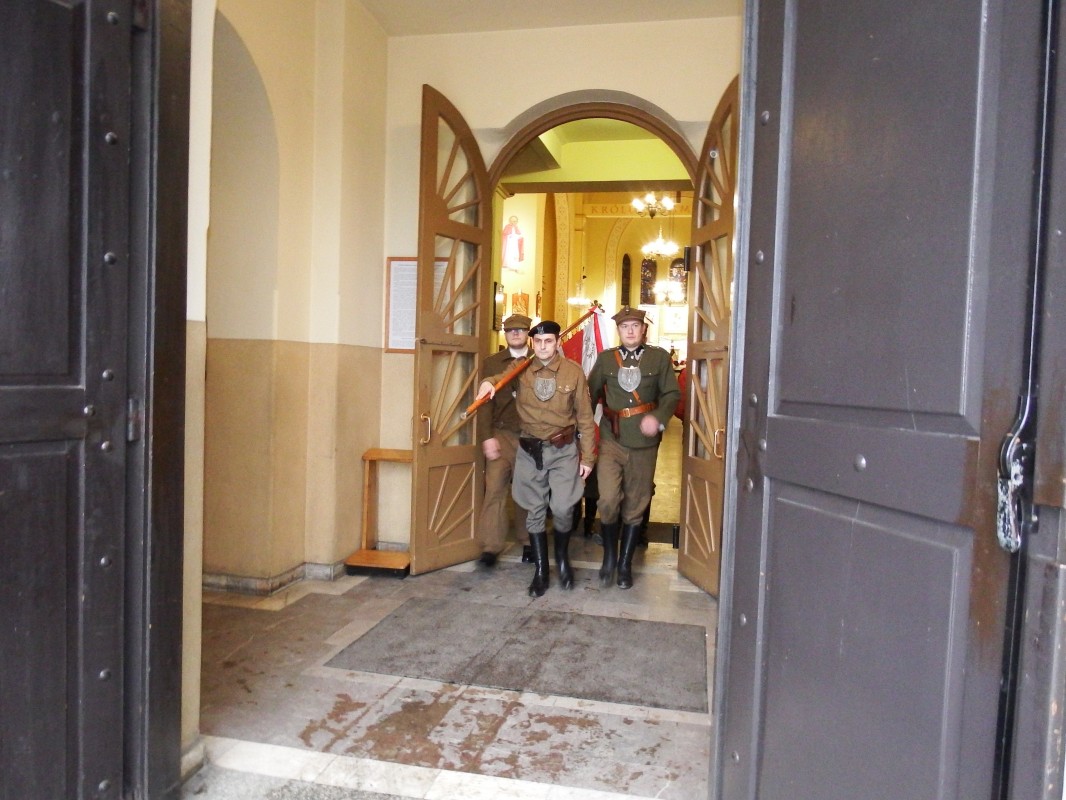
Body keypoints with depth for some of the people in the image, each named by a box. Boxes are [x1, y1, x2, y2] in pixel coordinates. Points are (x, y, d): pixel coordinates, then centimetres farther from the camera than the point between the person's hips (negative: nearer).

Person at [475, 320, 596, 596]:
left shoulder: (573, 372, -5)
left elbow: (585, 417, -1)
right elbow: (501, 379, -18)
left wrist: (588, 457, -1)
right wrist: (488, 383, -43)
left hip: (563, 450, -1)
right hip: (530, 450, 2)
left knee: (562, 509, -8)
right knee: (535, 511, 7)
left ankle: (562, 557, 22)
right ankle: (540, 571, 21)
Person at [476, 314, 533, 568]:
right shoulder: (491, 363, 7)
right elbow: (485, 402, 1)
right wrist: (487, 437, -7)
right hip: (501, 434, 1)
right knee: (495, 488, -5)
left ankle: (528, 543, 20)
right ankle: (491, 546, 0)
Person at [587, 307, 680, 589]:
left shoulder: (659, 357, 4)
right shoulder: (606, 358, 8)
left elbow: (671, 394, 1)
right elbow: (590, 394, 9)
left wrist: (658, 418, -17)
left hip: (644, 443, 0)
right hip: (611, 441, 0)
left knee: (635, 507, 8)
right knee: (608, 500, -11)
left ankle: (625, 564, 24)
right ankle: (609, 557, 14)